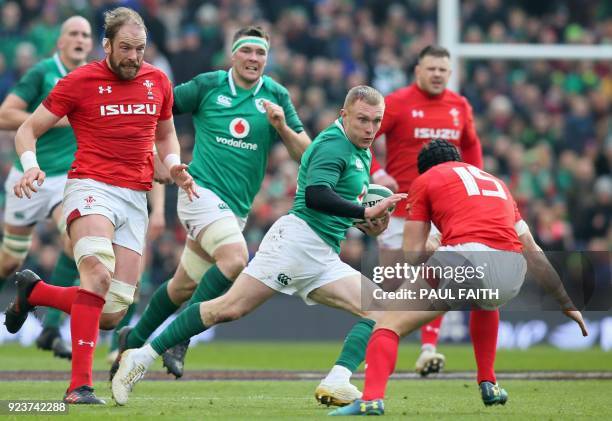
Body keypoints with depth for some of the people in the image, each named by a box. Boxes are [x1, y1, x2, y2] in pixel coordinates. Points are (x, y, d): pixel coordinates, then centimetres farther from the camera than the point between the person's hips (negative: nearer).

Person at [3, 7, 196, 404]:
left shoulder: (158, 82, 10)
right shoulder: (80, 81, -2)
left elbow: (165, 134, 27)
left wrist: (174, 165, 6)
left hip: (136, 199, 5)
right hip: (92, 188, -5)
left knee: (112, 314, -2)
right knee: (98, 272, -32)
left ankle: (34, 291, 24)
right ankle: (80, 385, -32)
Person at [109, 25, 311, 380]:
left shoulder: (276, 97, 5)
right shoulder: (208, 85, -3)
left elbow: (306, 153, 3)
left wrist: (282, 127, -14)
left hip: (237, 207, 5)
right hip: (203, 191, -5)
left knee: (184, 287, 13)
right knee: (235, 259, -29)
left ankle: (134, 340, 34)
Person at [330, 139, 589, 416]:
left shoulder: (425, 180, 19)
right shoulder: (497, 183, 34)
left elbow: (413, 255, 12)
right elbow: (534, 254, 32)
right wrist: (567, 304, 38)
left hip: (465, 259, -5)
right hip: (512, 273, 5)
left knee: (389, 324, 3)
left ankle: (372, 399, -20)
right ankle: (489, 387, 29)